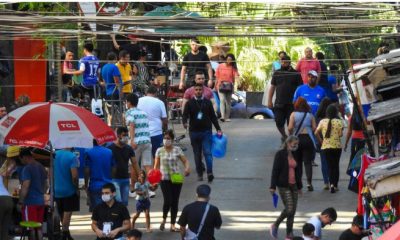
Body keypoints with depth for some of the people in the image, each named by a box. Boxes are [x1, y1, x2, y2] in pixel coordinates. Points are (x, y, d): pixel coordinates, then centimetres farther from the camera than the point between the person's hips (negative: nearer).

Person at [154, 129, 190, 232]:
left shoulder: (177, 150, 1)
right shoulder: (160, 151, 1)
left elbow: (185, 161, 1)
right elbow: (156, 166, 5)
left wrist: (187, 168, -21)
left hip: (176, 178, 1)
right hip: (165, 179, -1)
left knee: (175, 201, 4)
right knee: (168, 201, -13)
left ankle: (173, 224, 13)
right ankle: (164, 219, 14)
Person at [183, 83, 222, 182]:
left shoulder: (207, 102, 7)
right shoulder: (190, 103, 3)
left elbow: (213, 117, 12)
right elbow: (185, 115, -3)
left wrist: (218, 129, 8)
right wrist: (185, 123, -26)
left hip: (206, 131, 0)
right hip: (194, 132, 0)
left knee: (207, 152, -12)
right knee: (197, 154, 7)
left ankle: (209, 173, -19)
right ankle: (199, 173, 15)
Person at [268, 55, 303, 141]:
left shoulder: (295, 74, 0)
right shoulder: (277, 73, 7)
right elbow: (272, 87, 9)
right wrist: (269, 101, 4)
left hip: (291, 104, -2)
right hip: (279, 103, 2)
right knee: (279, 122, 1)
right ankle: (284, 136, 27)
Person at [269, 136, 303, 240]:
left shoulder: (295, 155, 12)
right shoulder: (280, 154, -8)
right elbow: (275, 170, -10)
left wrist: (299, 186, 23)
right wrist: (273, 186, -13)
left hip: (293, 186, 7)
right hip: (284, 186, -7)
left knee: (292, 211, 6)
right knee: (289, 209, -14)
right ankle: (275, 225, 8)